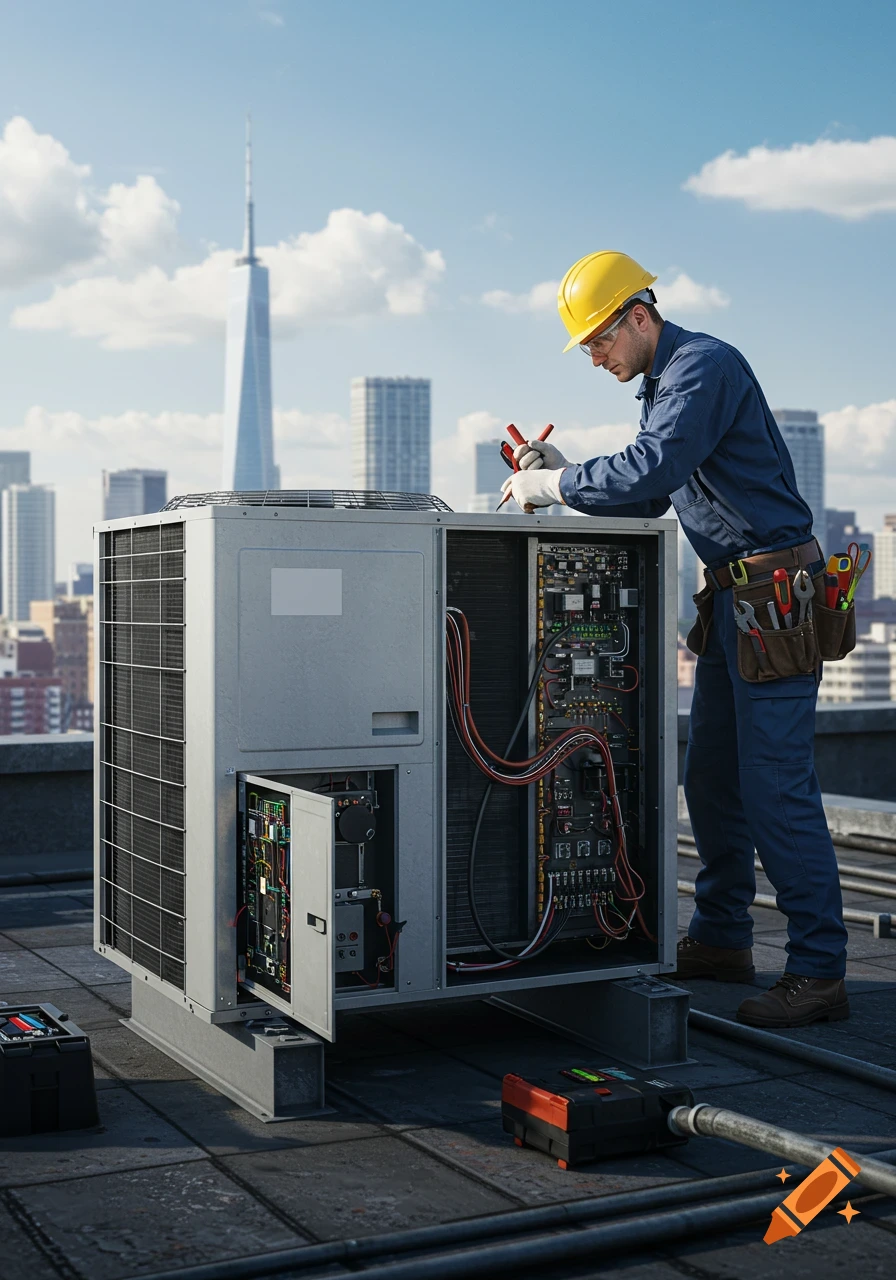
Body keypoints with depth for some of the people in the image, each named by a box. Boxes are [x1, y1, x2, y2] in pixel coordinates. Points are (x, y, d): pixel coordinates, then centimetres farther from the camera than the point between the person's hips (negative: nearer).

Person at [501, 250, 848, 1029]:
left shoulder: (706, 366, -13)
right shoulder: (664, 382, 18)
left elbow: (650, 470, -26)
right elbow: (647, 501, 21)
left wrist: (554, 485, -14)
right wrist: (564, 476, 8)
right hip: (733, 596, 10)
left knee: (775, 785, -11)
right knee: (712, 780, 13)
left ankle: (819, 971, -5)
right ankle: (721, 940, 24)